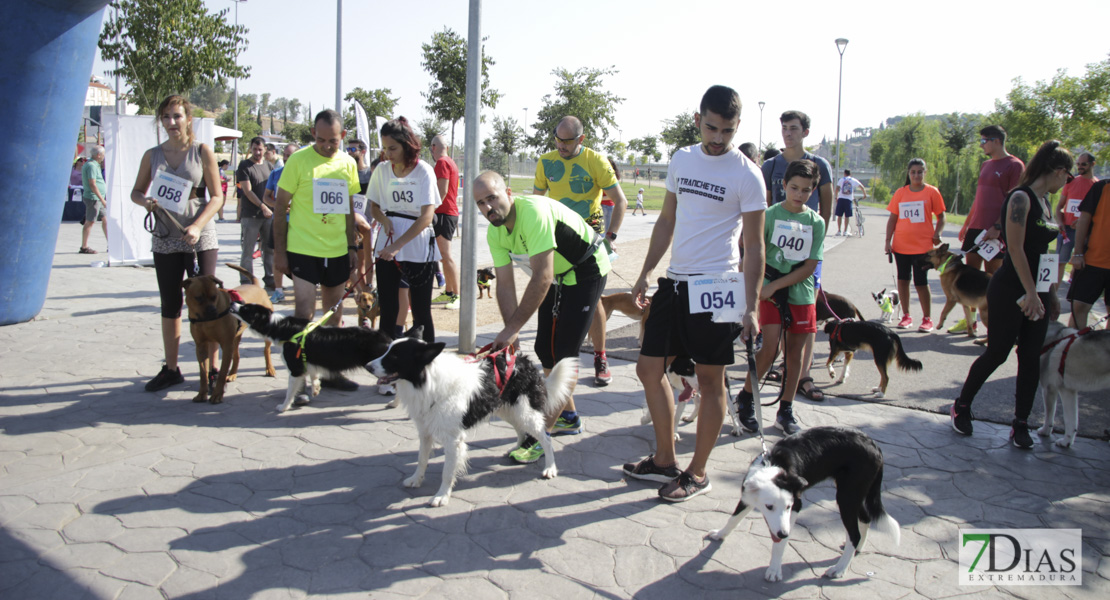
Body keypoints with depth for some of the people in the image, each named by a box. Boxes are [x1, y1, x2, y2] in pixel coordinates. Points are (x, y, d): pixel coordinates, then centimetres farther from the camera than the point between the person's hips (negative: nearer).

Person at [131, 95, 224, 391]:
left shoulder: (202, 152, -2)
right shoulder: (152, 155, 7)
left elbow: (217, 197, -4)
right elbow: (136, 191, 15)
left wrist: (197, 226, -18)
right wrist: (146, 201, -9)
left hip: (199, 238, -4)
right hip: (165, 240, 4)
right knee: (170, 305, 11)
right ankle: (171, 369, 22)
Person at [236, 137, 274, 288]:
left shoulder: (268, 165, 12)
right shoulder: (244, 165, -4)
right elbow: (247, 191, -11)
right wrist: (262, 206, -18)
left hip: (268, 213, 5)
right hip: (250, 215, -5)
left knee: (270, 248, 10)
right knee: (248, 251, -1)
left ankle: (269, 279, 20)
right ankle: (246, 283, 3)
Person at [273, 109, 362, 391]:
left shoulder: (348, 164, 6)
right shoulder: (298, 161, -8)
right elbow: (281, 207, -4)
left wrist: (352, 246, 11)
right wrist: (279, 251, -7)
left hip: (337, 251, 5)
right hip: (303, 249, -5)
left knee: (334, 313, 13)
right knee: (304, 314, -8)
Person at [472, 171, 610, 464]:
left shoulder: (534, 212, -33)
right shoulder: (494, 234, -7)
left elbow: (541, 278, -36)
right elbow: (505, 286, -5)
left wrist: (512, 328, -33)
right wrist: (511, 332, -17)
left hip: (587, 270, -8)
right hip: (557, 276, 8)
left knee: (562, 352, -11)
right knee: (545, 349, 8)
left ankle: (542, 434, -4)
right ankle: (568, 417, 28)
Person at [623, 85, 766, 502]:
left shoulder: (746, 174, -8)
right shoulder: (681, 160, 9)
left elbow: (754, 245, -7)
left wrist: (751, 306, -13)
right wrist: (646, 274, 14)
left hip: (715, 285, -6)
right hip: (675, 281, 7)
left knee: (710, 379, 2)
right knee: (649, 368, 8)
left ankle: (697, 473, 16)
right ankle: (665, 460, 23)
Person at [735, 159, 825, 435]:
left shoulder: (816, 222, 1)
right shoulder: (770, 215, -3)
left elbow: (810, 267, -4)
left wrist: (774, 285, -11)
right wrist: (761, 286, -12)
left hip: (801, 293, 3)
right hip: (770, 291, -2)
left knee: (795, 351, 7)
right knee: (770, 347, -12)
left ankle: (786, 409, 19)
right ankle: (745, 397, 8)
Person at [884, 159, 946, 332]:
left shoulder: (932, 192, 0)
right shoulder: (900, 192, 6)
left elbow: (941, 217, 4)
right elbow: (892, 218, 8)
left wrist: (937, 234, -11)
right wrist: (888, 240, 3)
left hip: (922, 246, -3)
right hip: (901, 245, 3)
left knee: (921, 282, -2)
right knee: (903, 280, 9)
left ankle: (927, 319, 10)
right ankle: (906, 316, 21)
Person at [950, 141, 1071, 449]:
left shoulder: (1045, 201, 13)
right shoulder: (1020, 198, -13)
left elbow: (1043, 252, 17)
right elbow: (1016, 248, -19)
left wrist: (1051, 294, 17)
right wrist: (1030, 293, -21)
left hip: (1037, 291, 8)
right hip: (1011, 291, -8)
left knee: (1031, 358, 6)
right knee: (997, 353, 0)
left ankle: (1021, 424, 13)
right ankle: (962, 406, 19)